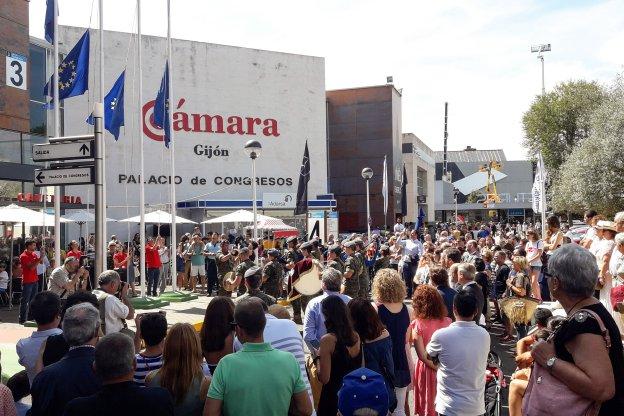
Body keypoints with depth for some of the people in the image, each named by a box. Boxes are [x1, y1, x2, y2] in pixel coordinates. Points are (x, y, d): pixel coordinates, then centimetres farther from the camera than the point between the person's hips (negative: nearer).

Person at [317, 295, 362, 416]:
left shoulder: (328, 339, -20)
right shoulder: (356, 336, -3)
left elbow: (324, 378, -19)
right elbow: (361, 369, 8)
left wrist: (318, 357, -4)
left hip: (333, 395, -5)